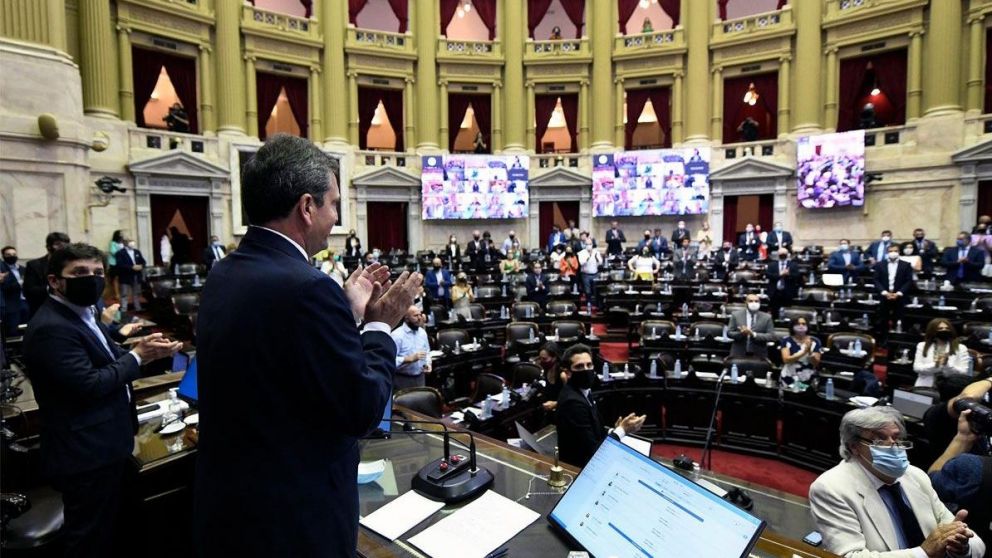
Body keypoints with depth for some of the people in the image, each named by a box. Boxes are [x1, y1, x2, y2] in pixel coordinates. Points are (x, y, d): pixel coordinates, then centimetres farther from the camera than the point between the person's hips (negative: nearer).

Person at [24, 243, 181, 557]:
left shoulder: (82, 313, 9)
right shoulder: (51, 328, -23)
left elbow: (108, 362, 12)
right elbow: (90, 384, -27)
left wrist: (146, 352, -6)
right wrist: (137, 356, -15)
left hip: (105, 446, 10)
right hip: (86, 453, -10)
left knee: (108, 530, 26)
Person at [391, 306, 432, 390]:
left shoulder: (422, 333, 8)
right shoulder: (397, 335, -15)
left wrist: (427, 363, 0)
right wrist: (410, 358, -28)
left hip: (420, 378, 6)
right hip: (402, 380, -6)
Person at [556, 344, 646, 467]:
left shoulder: (579, 392, 4)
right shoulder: (573, 402, -25)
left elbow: (594, 435, 6)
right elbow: (591, 451, -22)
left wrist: (615, 430, -9)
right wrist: (622, 430, -15)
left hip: (583, 460, 8)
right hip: (579, 467, -8)